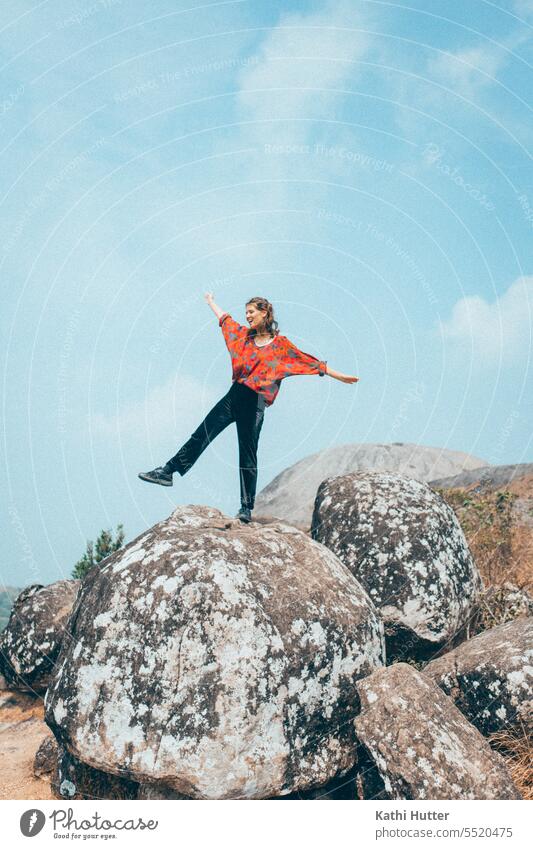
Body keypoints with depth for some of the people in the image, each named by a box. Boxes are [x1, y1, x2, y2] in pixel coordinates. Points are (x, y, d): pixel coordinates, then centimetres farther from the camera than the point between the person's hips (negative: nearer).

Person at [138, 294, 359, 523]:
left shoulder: (280, 344, 0)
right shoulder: (244, 335, 15)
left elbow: (311, 362, 1)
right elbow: (224, 318, 31)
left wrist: (339, 376, 0)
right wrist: (210, 300, 44)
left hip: (254, 403, -4)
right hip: (234, 395, 5)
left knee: (248, 454, -2)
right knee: (202, 434, -1)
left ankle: (247, 508, 4)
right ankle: (168, 471, 4)